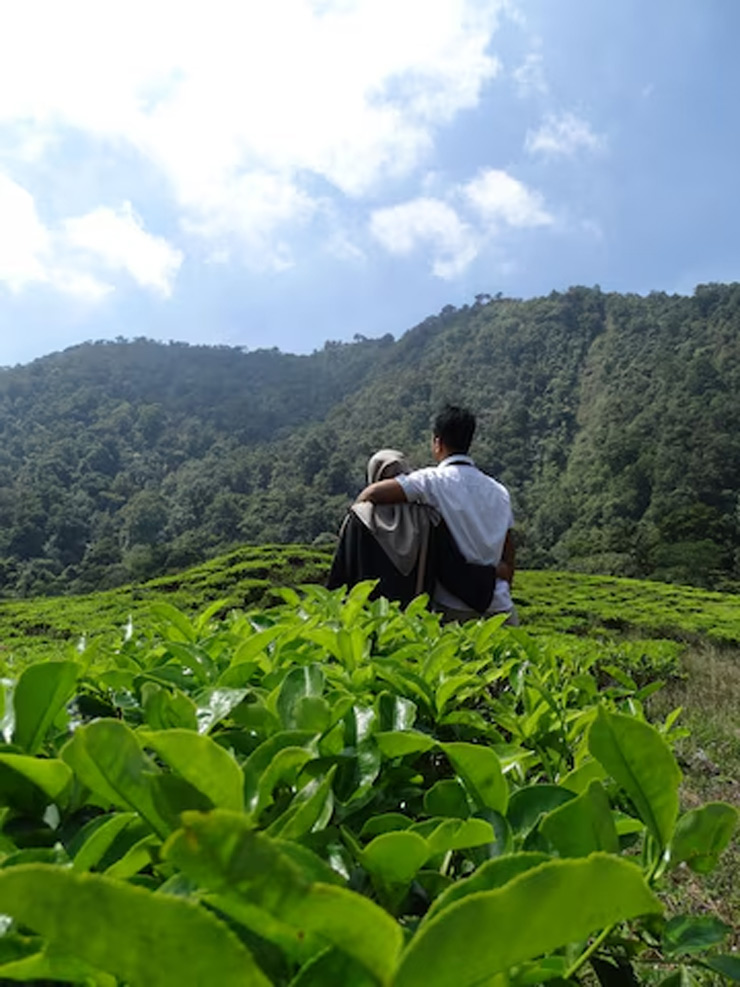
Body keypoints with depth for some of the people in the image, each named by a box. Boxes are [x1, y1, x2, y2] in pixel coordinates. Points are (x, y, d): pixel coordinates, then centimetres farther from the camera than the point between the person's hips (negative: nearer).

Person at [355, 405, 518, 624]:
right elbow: (508, 558, 13)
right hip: (499, 608, 5)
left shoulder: (434, 481, -9)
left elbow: (372, 494, -17)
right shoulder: (499, 491, 9)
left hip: (455, 609, -5)